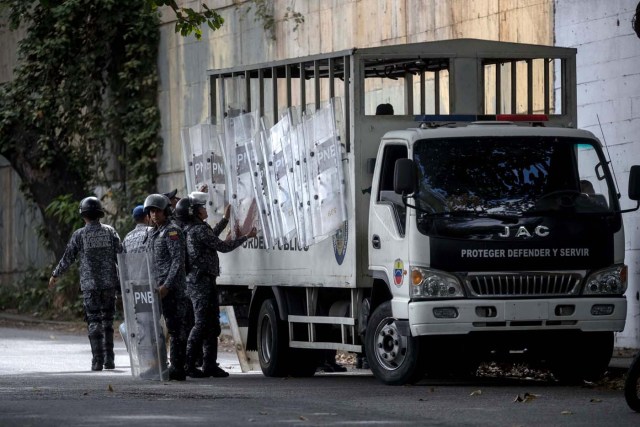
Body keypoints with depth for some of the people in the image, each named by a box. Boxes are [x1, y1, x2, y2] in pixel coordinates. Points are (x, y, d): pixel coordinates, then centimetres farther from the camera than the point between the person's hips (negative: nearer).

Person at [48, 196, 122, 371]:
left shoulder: (79, 235, -4)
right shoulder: (110, 231, 2)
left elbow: (68, 259, 2)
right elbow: (120, 255, 0)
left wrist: (55, 275, 16)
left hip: (89, 285, -2)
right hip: (109, 284, 2)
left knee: (94, 323, 2)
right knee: (107, 322, 12)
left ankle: (97, 361, -4)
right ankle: (109, 360, 10)